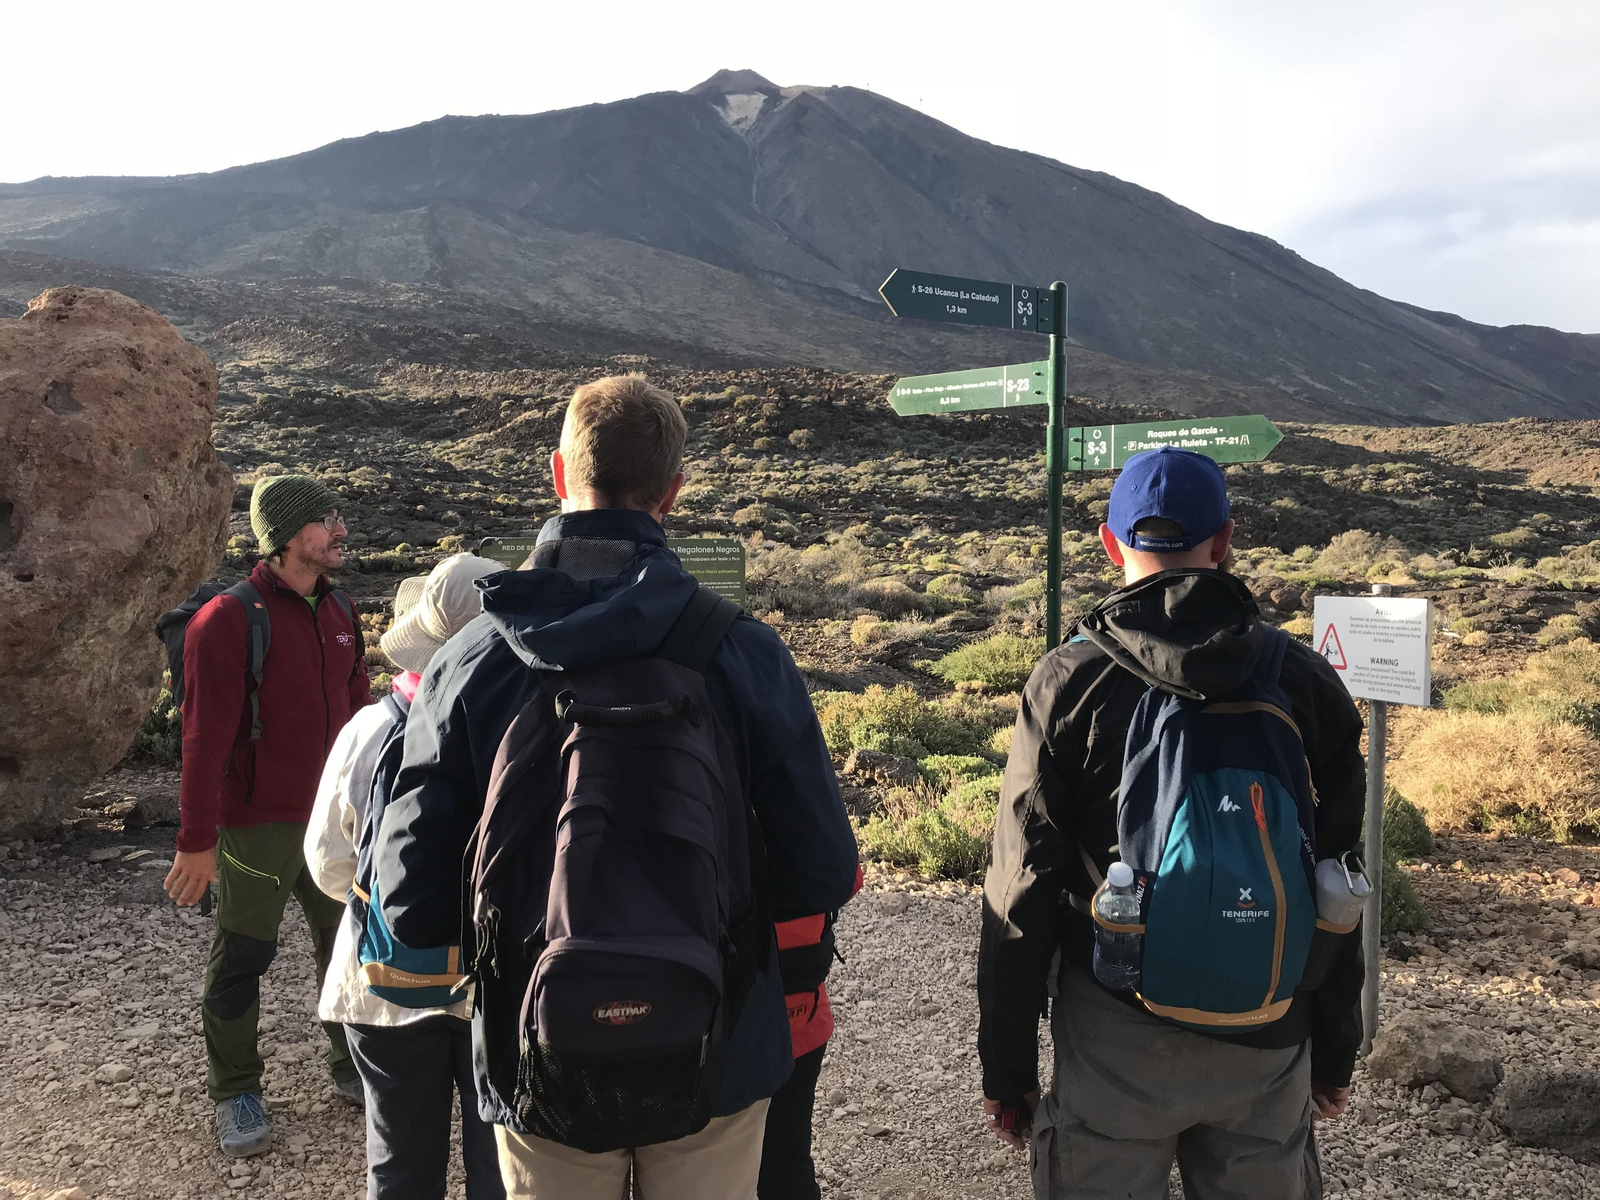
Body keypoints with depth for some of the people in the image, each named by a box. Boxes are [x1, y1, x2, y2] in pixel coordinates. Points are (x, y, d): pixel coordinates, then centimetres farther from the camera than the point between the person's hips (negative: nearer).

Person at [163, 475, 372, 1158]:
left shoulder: (338, 612, 6)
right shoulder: (229, 619, -15)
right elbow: (205, 737, -16)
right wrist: (196, 842, -15)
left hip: (333, 820, 6)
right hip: (256, 827, -6)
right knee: (242, 959, 9)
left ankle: (353, 1068, 33)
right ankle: (235, 1091, 27)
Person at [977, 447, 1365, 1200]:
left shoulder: (1068, 682, -9)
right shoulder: (1306, 683, -2)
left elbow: (1021, 894, -8)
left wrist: (1006, 1068, 1)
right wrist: (1334, 1053, 15)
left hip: (1114, 1046, -2)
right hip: (1267, 1049, 3)